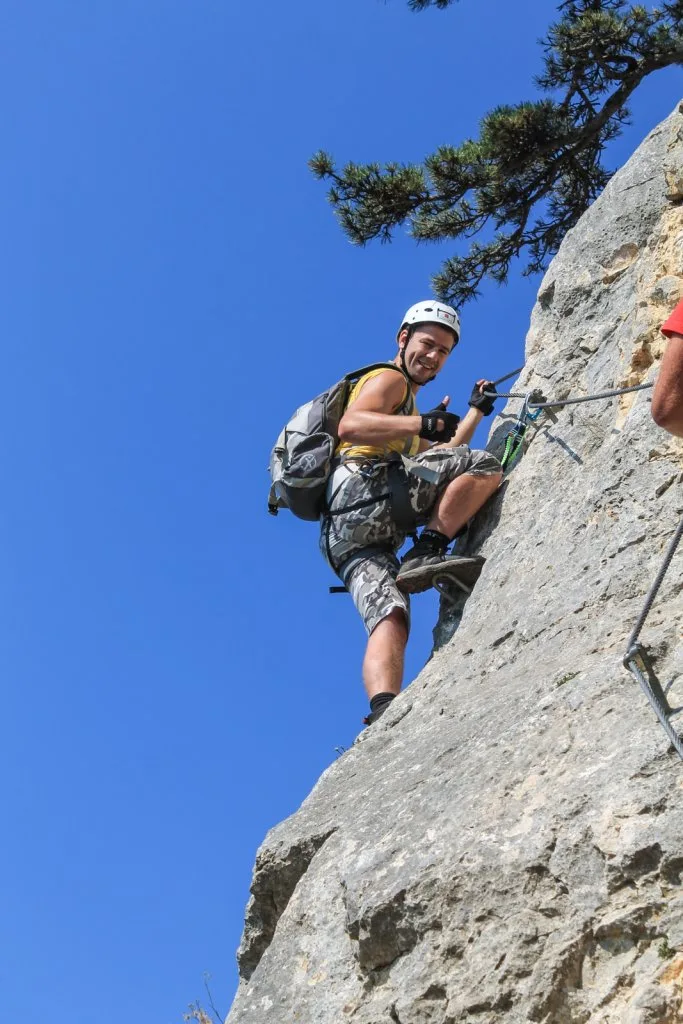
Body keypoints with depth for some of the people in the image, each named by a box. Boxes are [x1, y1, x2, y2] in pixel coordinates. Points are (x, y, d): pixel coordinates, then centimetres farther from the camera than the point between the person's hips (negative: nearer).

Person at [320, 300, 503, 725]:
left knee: (389, 617, -14)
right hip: (362, 486, -8)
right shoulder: (389, 378, 10)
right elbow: (351, 426, -11)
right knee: (485, 465, -11)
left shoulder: (405, 404, 41)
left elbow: (437, 460, 47)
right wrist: (423, 424, -23)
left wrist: (476, 412, 46)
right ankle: (426, 554, -23)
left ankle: (384, 710, -35)